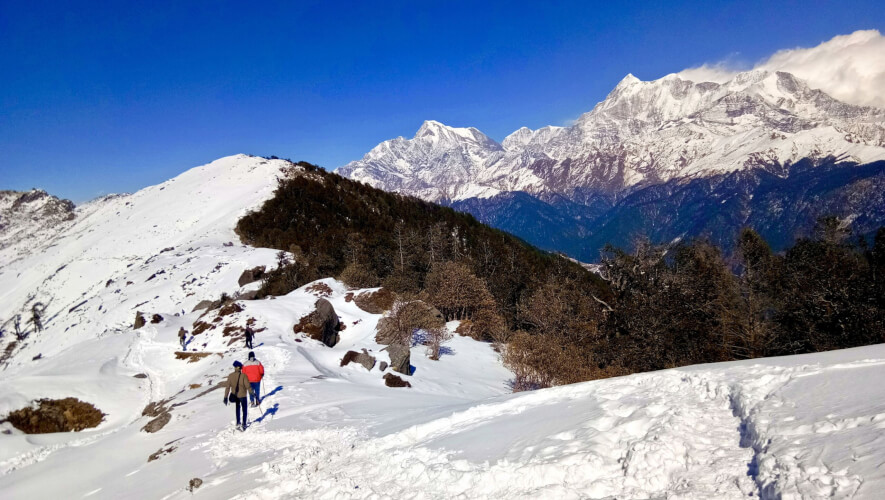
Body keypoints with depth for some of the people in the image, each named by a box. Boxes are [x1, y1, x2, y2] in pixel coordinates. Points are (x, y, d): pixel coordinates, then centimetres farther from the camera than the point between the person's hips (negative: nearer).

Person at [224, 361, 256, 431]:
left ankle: (238, 422, 32)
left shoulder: (230, 376, -11)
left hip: (234, 395, 3)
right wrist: (253, 393, -3)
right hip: (242, 395, -3)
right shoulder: (243, 376, -20)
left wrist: (225, 397, -1)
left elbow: (227, 387, -8)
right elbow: (248, 386, -17)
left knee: (237, 408, 28)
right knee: (244, 410, 12)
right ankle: (244, 425, 9)